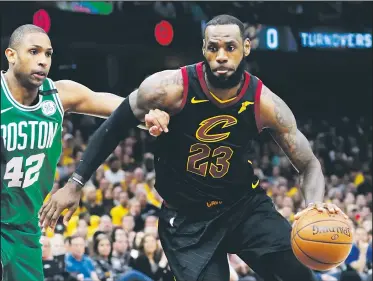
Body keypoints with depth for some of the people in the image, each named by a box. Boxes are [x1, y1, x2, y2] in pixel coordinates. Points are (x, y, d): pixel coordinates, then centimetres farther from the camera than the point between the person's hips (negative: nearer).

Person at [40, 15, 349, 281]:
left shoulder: (265, 103, -16)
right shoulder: (169, 88, -21)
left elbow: (309, 165, -8)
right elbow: (112, 129, -6)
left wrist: (316, 204, -30)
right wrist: (75, 184, -5)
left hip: (244, 204, 2)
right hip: (186, 217, -2)